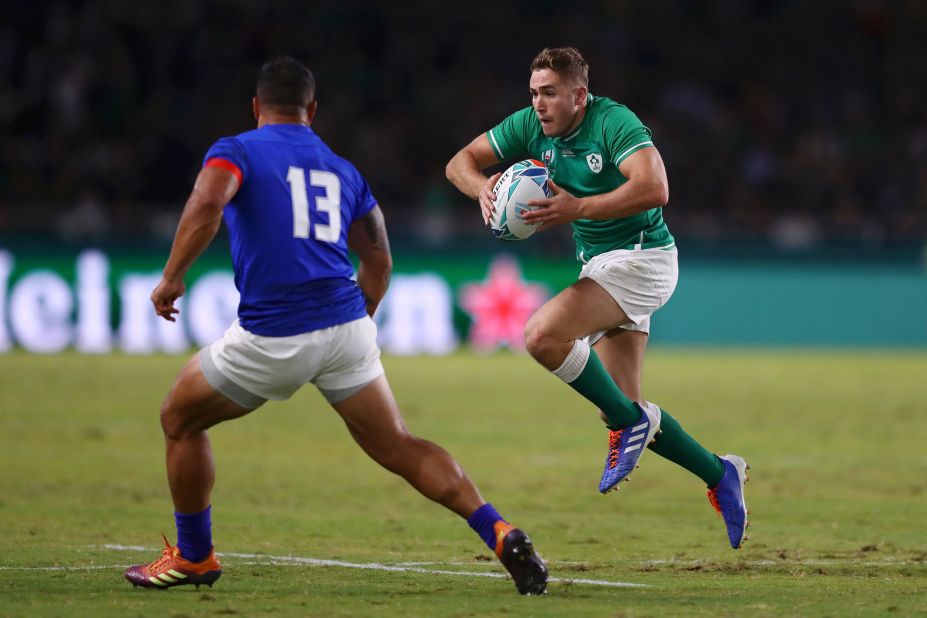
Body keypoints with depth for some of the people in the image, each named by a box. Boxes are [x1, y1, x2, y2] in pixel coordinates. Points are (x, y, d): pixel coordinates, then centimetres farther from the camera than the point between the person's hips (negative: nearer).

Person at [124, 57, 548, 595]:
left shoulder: (237, 151, 2)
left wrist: (172, 277, -12)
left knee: (180, 419, 19)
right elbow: (379, 261, 20)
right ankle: (500, 533, -7)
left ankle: (194, 556, 28)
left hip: (272, 338, -4)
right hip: (347, 328, 4)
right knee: (399, 449, 10)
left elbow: (207, 203, -19)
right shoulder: (343, 171, 18)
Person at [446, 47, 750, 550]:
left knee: (542, 335, -27)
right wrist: (483, 188, -16)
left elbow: (654, 188, -31)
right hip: (599, 262, 8)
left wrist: (578, 208, -33)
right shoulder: (530, 126, 2)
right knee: (623, 409, 5)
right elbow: (461, 162, 6)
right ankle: (719, 474, 20)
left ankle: (629, 421, -11)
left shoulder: (613, 122, -19)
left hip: (639, 258, -8)